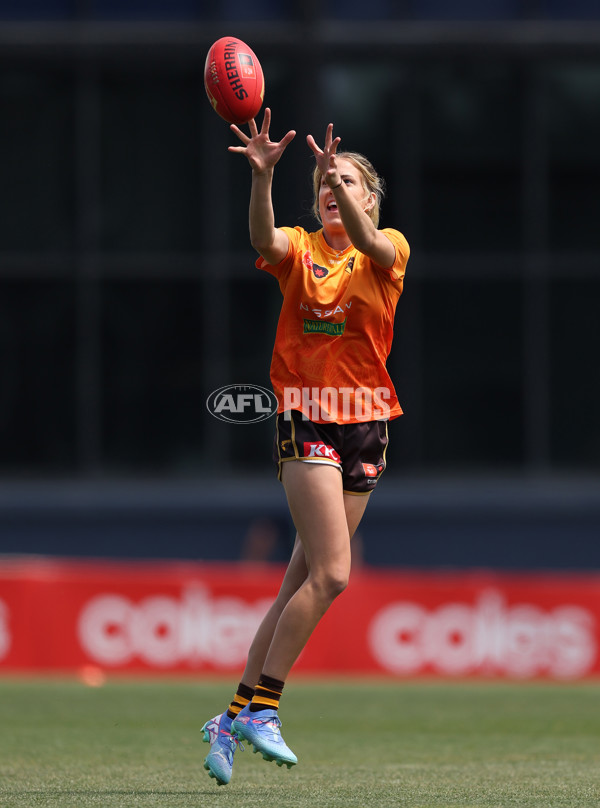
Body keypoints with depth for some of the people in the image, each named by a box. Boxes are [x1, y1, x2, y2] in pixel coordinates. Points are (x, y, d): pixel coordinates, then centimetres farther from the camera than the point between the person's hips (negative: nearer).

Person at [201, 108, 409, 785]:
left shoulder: (389, 250, 4)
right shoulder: (299, 248, 2)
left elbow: (370, 243, -20)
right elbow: (264, 240, -21)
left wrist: (343, 178, -38)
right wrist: (262, 176, -40)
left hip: (366, 424, 3)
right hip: (307, 418, -3)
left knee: (303, 578, 5)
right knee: (330, 573, -15)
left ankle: (236, 717, 12)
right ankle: (260, 708, -6)